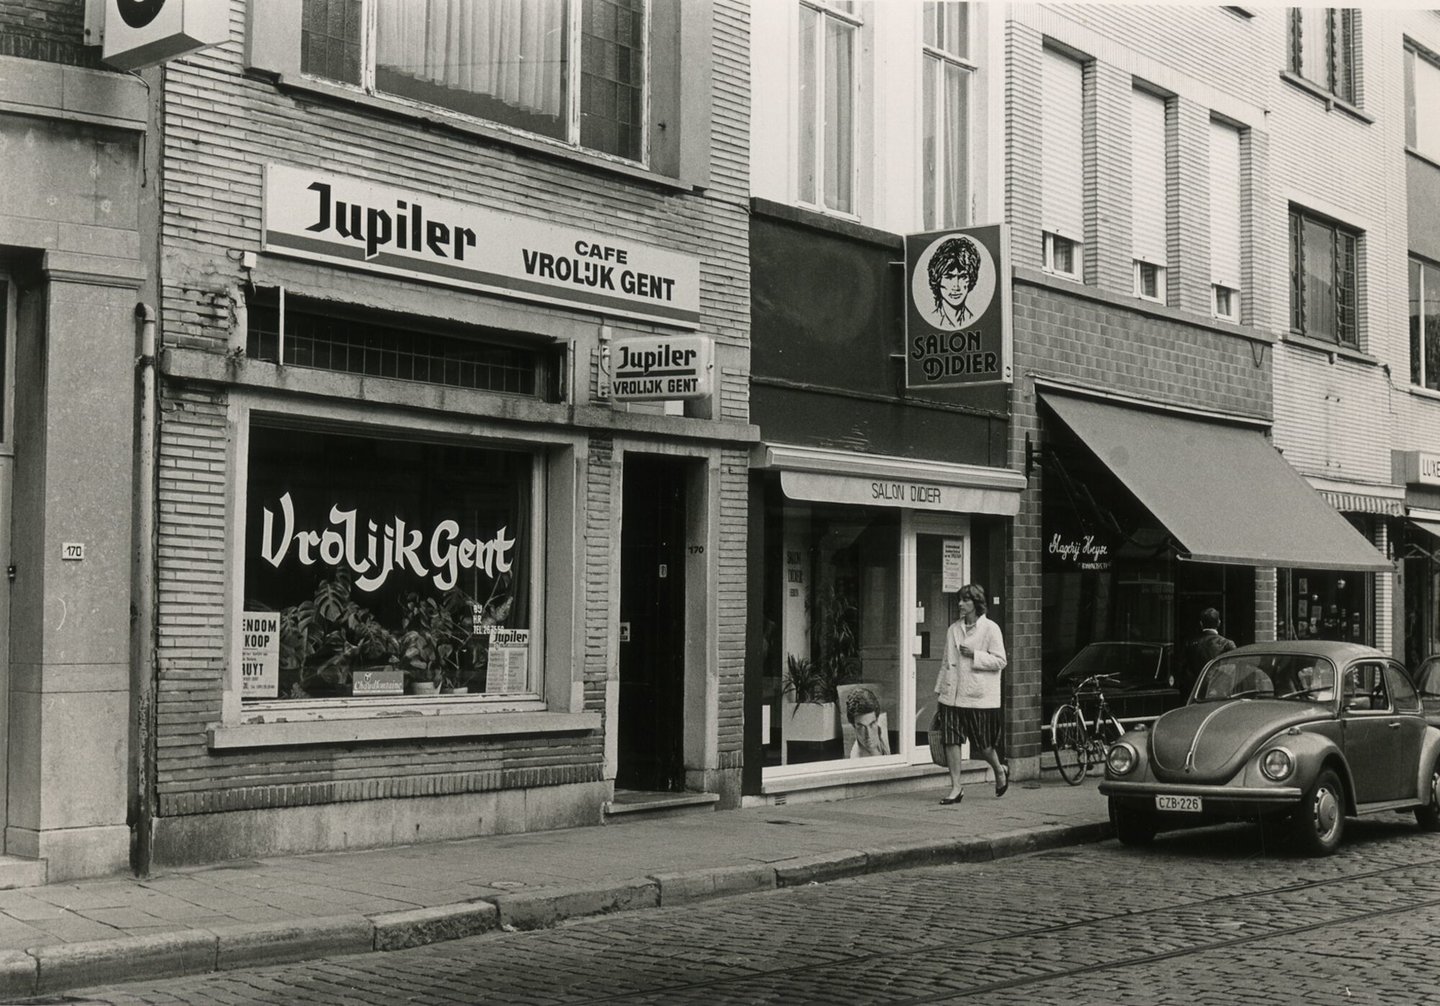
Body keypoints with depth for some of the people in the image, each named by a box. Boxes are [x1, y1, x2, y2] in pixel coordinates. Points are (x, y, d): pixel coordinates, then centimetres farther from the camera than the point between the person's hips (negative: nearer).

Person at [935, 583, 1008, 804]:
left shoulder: (990, 629, -3)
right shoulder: (953, 629, 12)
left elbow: (1000, 661, -7)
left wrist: (974, 655, -16)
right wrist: (939, 691, 15)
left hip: (979, 695, -5)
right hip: (952, 694, 5)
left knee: (981, 743, 3)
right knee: (950, 740, -3)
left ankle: (999, 770, 32)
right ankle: (956, 787, 4)